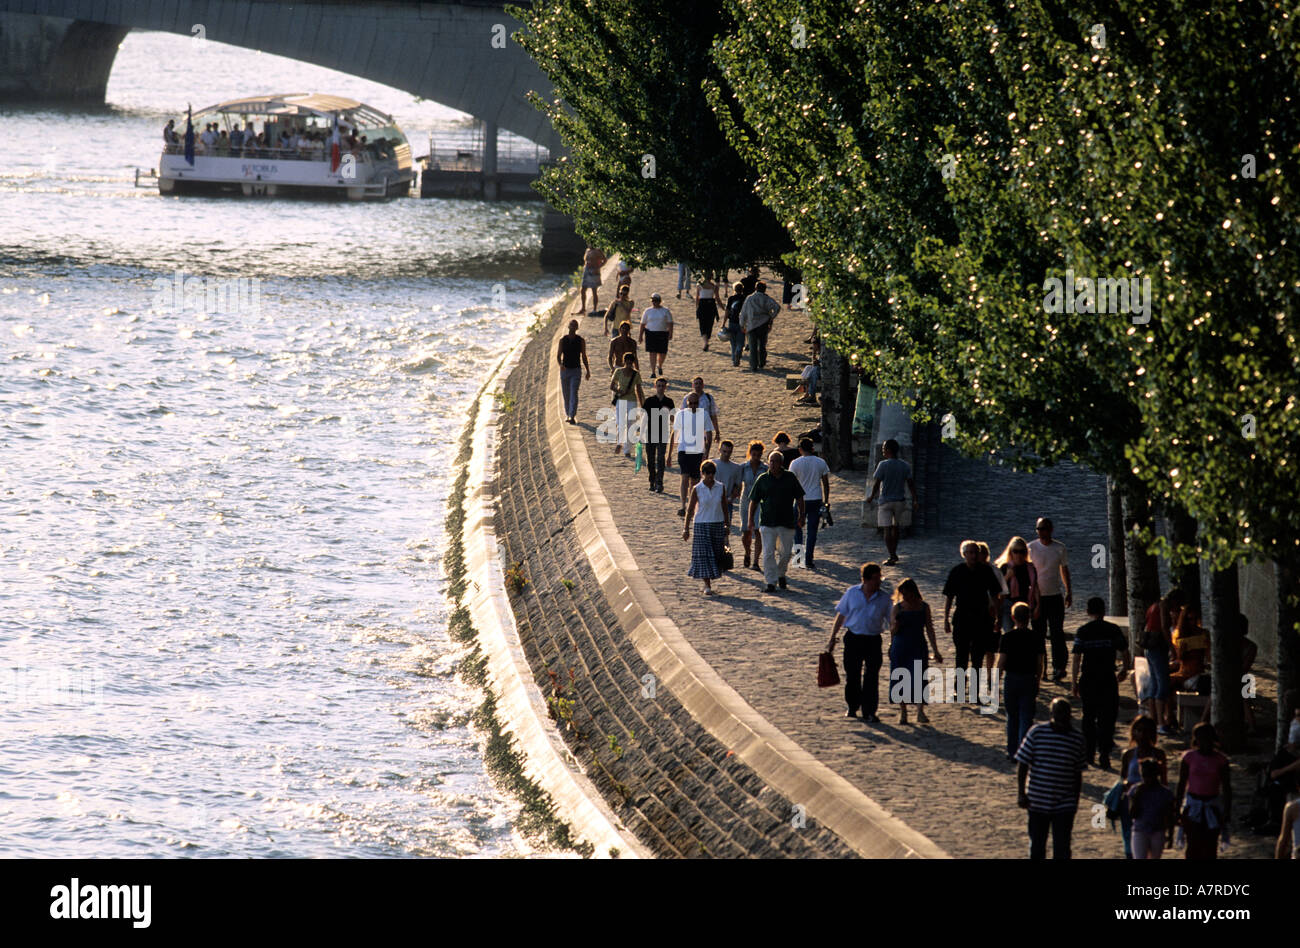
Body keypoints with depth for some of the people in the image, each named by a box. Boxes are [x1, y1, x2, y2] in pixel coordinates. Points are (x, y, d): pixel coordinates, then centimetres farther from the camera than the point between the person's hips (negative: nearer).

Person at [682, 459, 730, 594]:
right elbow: (690, 509, 0)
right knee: (703, 555, -7)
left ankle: (709, 581, 21)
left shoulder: (721, 488, 2)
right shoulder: (697, 489, -5)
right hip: (702, 525, -3)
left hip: (718, 524, 3)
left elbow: (725, 507, 11)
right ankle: (707, 585, -6)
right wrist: (686, 528, -1)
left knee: (716, 555, 5)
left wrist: (726, 525, 13)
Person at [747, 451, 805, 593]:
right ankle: (771, 582, -1)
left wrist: (801, 516, 6)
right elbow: (754, 501, 6)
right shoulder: (762, 480, 2)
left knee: (785, 553, 7)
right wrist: (750, 519, 0)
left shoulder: (790, 478, 4)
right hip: (767, 522, -1)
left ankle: (781, 574, 33)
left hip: (787, 522, 1)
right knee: (768, 553, -6)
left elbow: (799, 498, 11)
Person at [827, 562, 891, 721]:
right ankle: (852, 707, 27)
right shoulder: (852, 593, 1)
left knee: (871, 677, -4)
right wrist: (832, 639, 6)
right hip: (853, 638, 0)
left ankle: (869, 712, 3)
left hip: (873, 641, 0)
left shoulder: (884, 598, 1)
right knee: (852, 675, 7)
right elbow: (841, 616, 7)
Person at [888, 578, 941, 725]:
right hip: (900, 647, 0)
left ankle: (920, 712, -15)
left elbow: (929, 629, 7)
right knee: (901, 680, 4)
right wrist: (896, 625, -23)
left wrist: (935, 651, 6)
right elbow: (893, 631, 1)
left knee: (919, 679, -11)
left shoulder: (924, 607, 4)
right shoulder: (898, 608, 0)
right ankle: (902, 712, 16)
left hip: (918, 648, 0)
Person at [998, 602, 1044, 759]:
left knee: (1012, 717, 13)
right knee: (1026, 718, 2)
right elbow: (1040, 664, 2)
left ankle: (1012, 752, 19)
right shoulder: (1036, 638, -2)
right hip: (1029, 680, 0)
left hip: (1011, 679, 0)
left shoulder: (1007, 637, -8)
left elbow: (1001, 662, -8)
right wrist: (1037, 682, 15)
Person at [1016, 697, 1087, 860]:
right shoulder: (1037, 732, -5)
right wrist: (1022, 793, -7)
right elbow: (1022, 765, -2)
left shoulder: (1077, 738, 2)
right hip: (1038, 802, -1)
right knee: (1037, 847, 11)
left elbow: (1078, 773, 11)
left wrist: (1076, 801, 13)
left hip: (1065, 806, 1)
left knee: (1062, 849, -2)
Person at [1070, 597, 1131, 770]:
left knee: (1089, 717, 15)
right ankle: (1104, 754, -9)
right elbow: (1125, 653, 2)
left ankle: (1089, 754, 23)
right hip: (1108, 679, 0)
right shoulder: (1113, 630, -3)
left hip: (1088, 680, 0)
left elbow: (1077, 659, -7)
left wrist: (1074, 682, 1)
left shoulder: (1083, 631, -6)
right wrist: (1124, 670, 22)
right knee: (1107, 717, 2)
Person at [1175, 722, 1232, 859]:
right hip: (1192, 807, -1)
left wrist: (1227, 813, 2)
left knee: (1210, 848, 0)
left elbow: (1227, 788, 5)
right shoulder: (1189, 758, -1)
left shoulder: (1220, 760, 0)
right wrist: (1178, 809, 4)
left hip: (1212, 807, 1)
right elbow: (1181, 785, 5)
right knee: (1194, 845, -11)